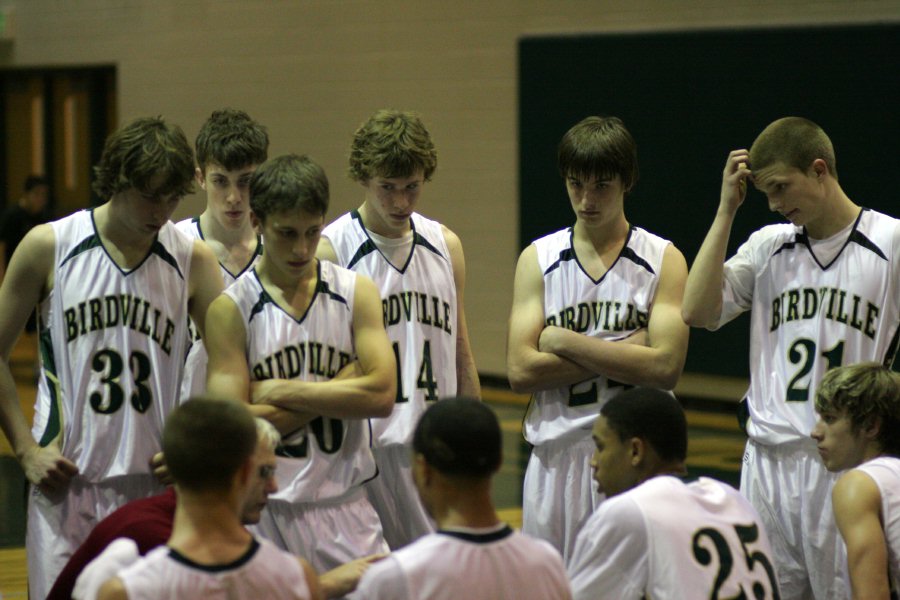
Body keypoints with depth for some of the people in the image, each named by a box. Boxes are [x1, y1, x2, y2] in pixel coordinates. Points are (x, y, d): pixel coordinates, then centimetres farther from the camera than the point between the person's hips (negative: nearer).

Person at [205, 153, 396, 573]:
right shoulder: (231, 309, -4)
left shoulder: (356, 292, 4)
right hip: (266, 505, -2)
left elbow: (381, 395, -8)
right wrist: (340, 387, -11)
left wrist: (281, 390, -10)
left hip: (345, 503, 2)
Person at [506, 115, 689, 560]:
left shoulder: (662, 260, 2)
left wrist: (564, 342, -9)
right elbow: (520, 371, -5)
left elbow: (665, 367, -11)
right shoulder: (538, 260, 7)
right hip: (557, 454, 2)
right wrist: (624, 351, -9)